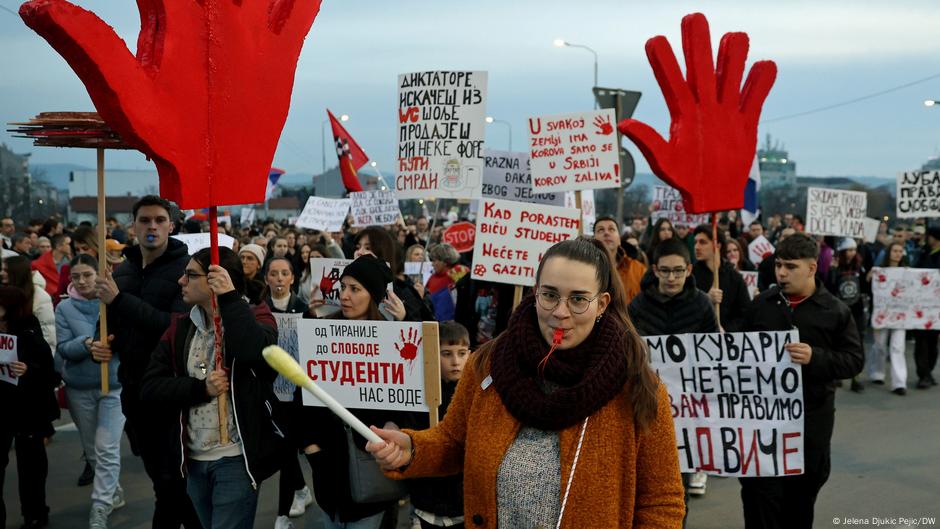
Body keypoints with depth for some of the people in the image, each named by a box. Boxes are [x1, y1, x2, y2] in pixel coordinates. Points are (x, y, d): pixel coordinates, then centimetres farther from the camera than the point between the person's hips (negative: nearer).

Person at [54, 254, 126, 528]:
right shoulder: (64, 308, -2)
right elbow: (63, 348, -9)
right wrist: (86, 343, -27)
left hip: (114, 383, -3)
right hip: (79, 387, 3)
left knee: (106, 449, -6)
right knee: (90, 449, 15)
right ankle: (114, 491, 36)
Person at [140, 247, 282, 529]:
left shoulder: (254, 317, -6)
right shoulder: (180, 327, 7)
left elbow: (256, 351, -31)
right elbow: (150, 387, -1)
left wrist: (229, 297, -25)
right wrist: (202, 389, -15)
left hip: (236, 459, -6)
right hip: (194, 459, 6)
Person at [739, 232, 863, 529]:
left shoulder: (835, 311, -3)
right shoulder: (760, 304, 4)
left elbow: (855, 360, -6)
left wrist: (816, 357, -23)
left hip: (812, 417, -1)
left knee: (802, 492, 14)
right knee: (760, 493, -5)